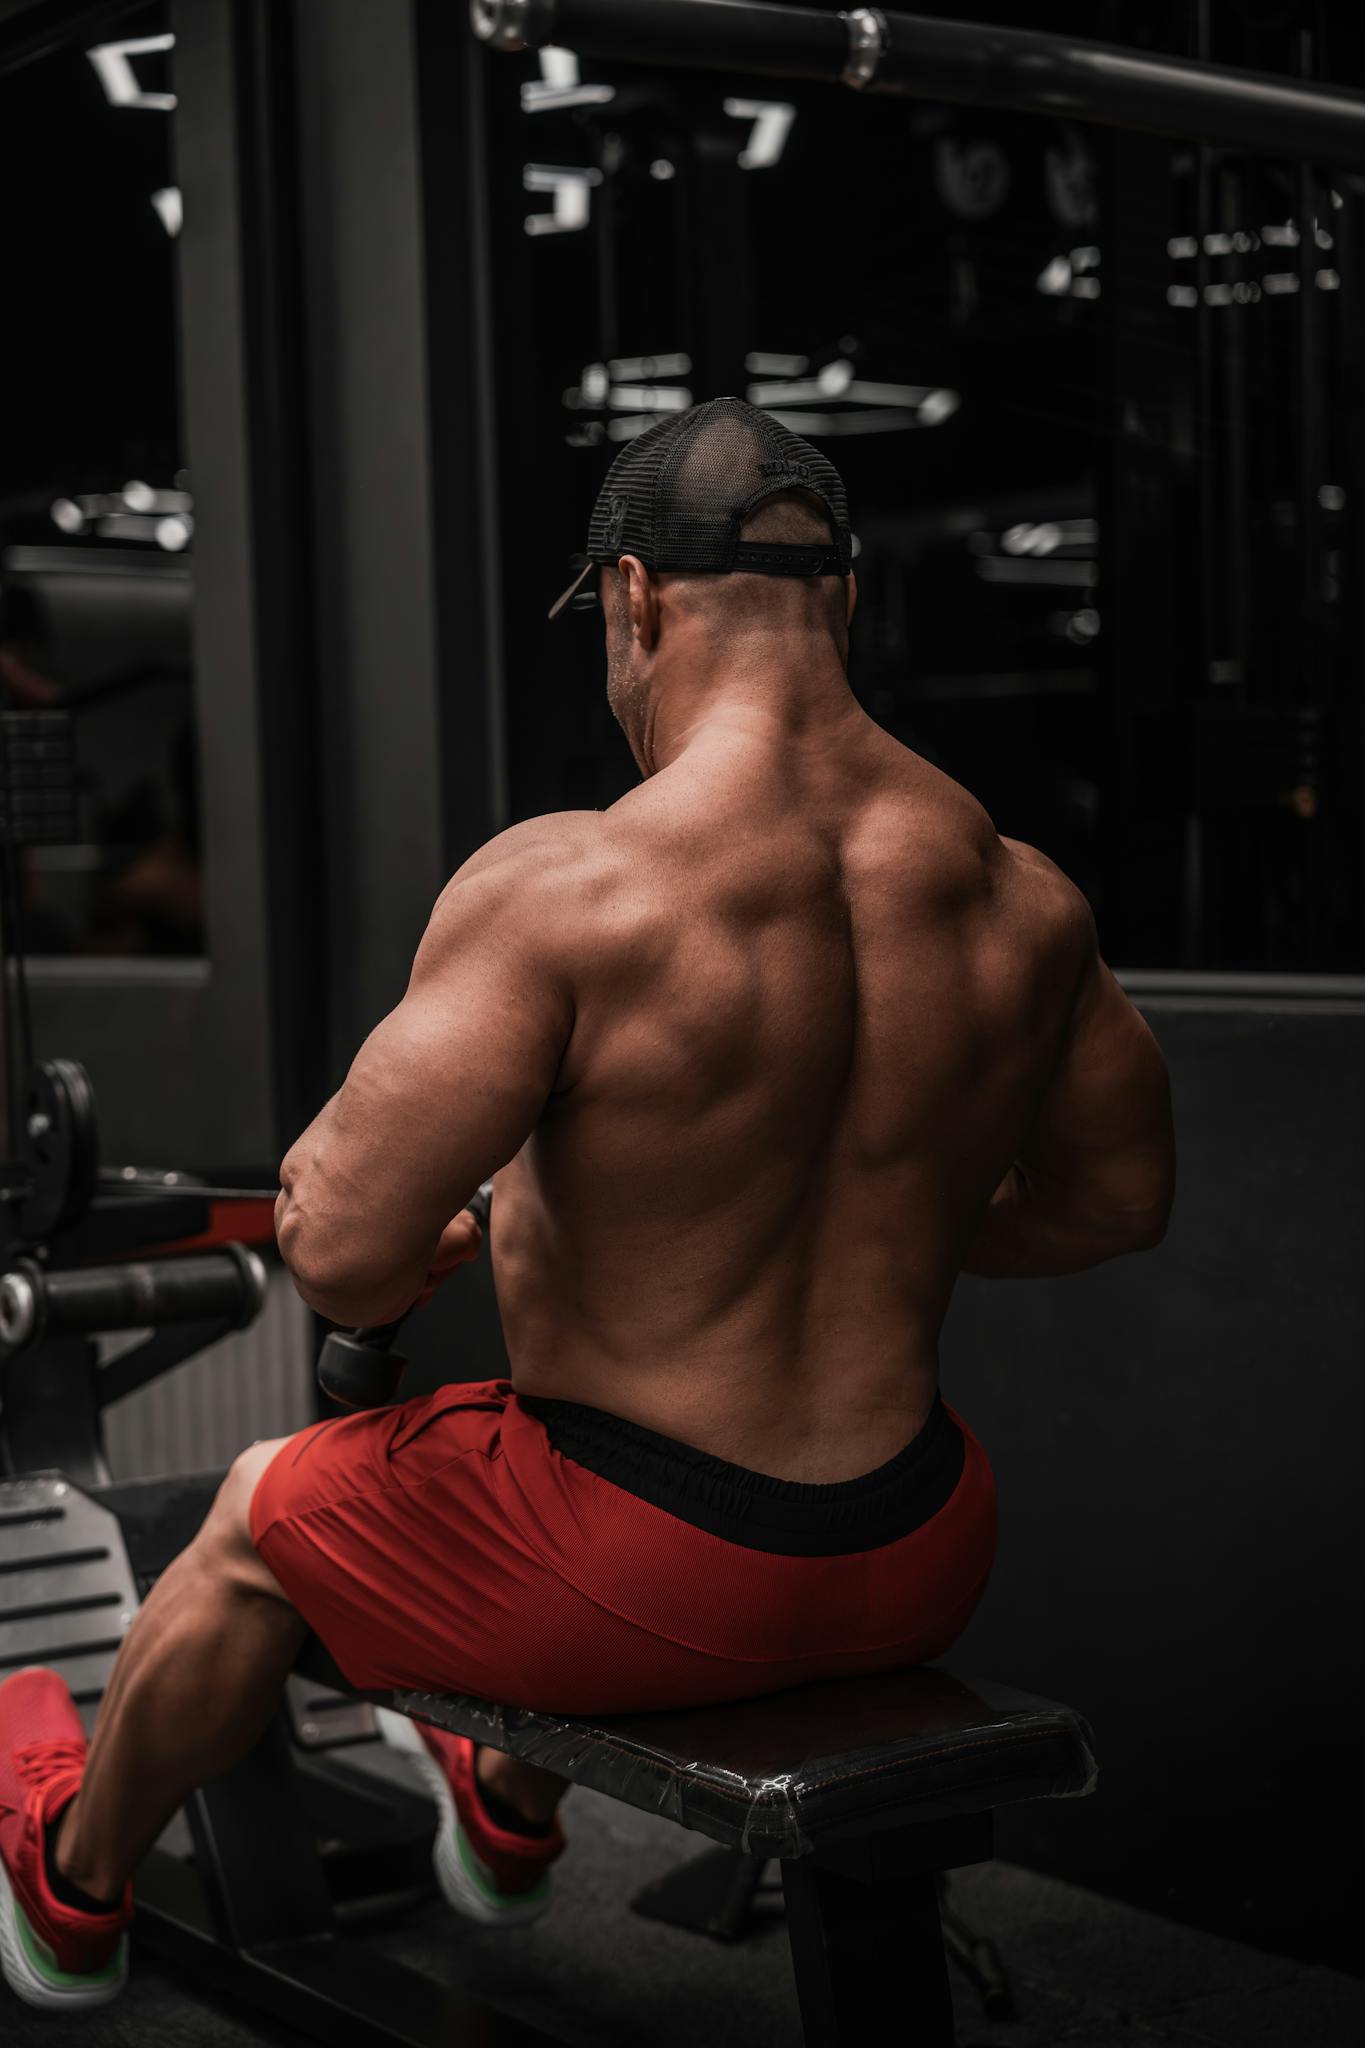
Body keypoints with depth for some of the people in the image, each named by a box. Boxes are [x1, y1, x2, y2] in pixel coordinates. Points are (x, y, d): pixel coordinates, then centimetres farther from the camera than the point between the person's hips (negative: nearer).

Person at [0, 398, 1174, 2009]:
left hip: (659, 1581, -5)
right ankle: (509, 1819, 65)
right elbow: (1118, 1201, 9)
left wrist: (369, 1226, 1)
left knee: (260, 1514, 25)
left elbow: (343, 1258, -23)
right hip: (920, 1569, 6)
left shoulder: (565, 890, -23)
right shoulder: (1020, 897, -5)